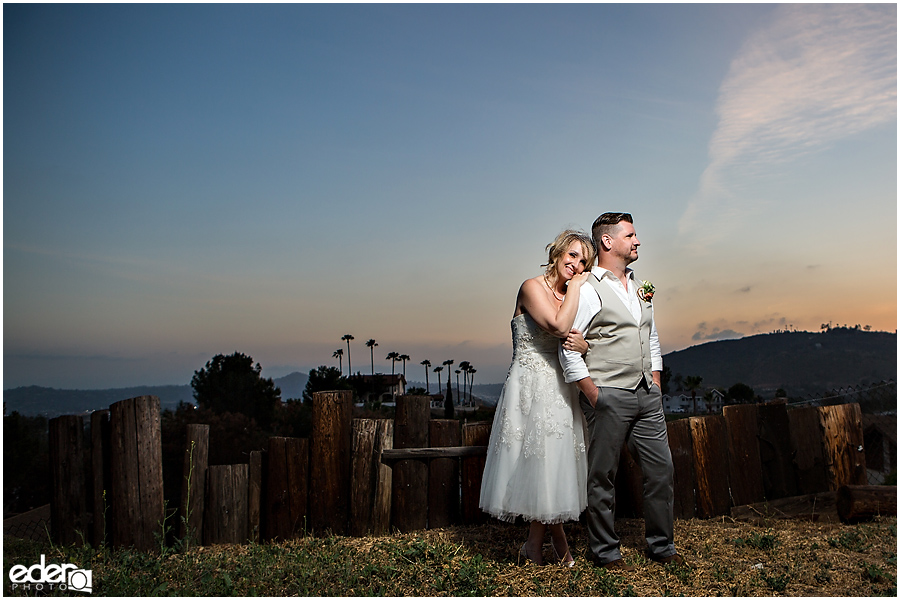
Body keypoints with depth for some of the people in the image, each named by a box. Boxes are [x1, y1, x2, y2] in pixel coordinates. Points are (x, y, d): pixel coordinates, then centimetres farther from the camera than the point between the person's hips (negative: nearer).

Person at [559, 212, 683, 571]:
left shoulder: (641, 289, 16)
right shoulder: (588, 290, -9)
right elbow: (568, 349, -12)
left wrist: (655, 385, 14)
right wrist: (593, 396, -13)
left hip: (647, 395, 7)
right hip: (609, 396, -7)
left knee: (662, 469, 10)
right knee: (603, 476, 3)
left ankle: (661, 545, 26)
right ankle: (604, 552, 17)